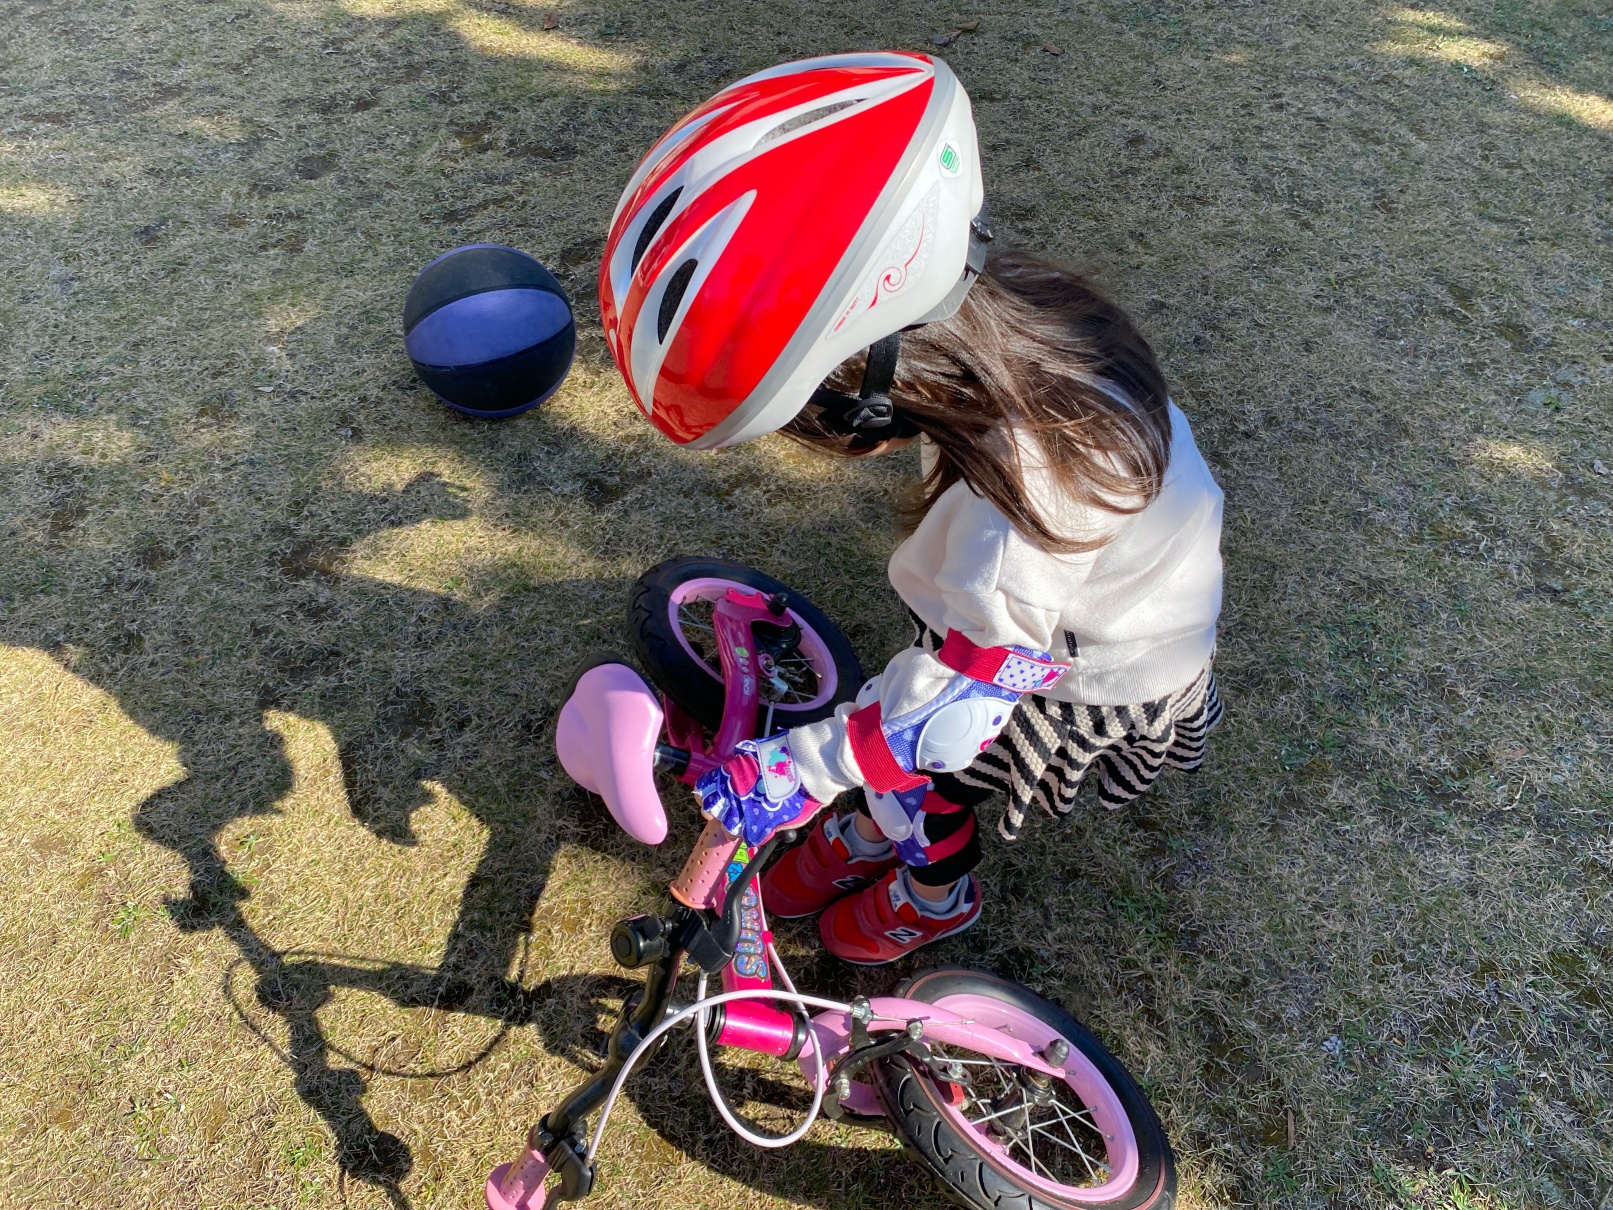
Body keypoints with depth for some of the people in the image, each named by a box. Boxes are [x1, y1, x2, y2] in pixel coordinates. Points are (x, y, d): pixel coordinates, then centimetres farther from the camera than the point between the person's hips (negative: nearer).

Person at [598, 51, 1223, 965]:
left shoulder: (1014, 524, -44)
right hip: (1110, 607, 7)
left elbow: (954, 700, -32)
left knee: (910, 753, 2)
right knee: (900, 712, 13)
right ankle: (872, 834, 42)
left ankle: (937, 894, 33)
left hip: (1112, 690, -7)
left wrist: (795, 768, -25)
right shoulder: (1011, 305, -22)